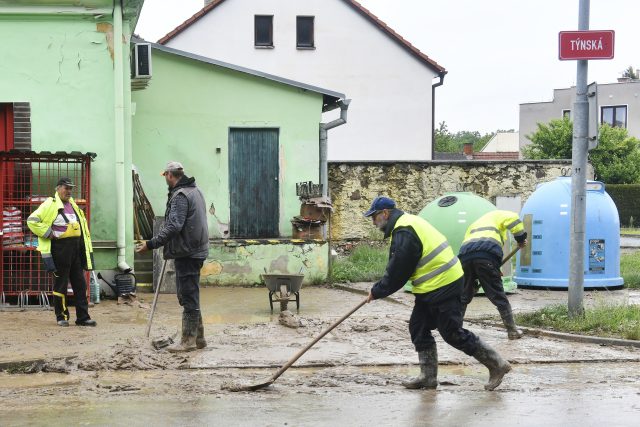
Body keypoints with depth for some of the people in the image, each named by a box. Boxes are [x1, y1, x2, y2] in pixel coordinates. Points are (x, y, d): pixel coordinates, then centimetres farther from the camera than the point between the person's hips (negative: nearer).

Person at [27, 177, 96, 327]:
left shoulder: (73, 205, 18)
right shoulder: (50, 204, -7)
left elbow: (82, 226, 26)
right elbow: (32, 220, -14)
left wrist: (86, 248, 16)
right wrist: (48, 233, -15)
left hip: (76, 247, 7)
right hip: (60, 248, -7)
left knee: (80, 284, 6)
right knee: (61, 284, 1)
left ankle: (83, 317, 9)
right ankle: (62, 317, 10)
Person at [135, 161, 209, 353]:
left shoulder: (180, 195, -15)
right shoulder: (195, 191, 17)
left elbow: (173, 226, -25)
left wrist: (152, 244, -26)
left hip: (187, 252, -10)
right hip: (197, 249, 10)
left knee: (188, 295, -5)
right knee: (190, 295, 16)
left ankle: (189, 340, -2)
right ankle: (198, 337, 20)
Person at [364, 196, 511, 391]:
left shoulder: (404, 233, -20)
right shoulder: (408, 223, 14)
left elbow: (397, 272, -17)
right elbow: (396, 267, 22)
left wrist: (377, 291, -4)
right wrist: (380, 288, 19)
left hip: (444, 287, -11)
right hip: (431, 288, 11)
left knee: (453, 334, -4)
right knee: (418, 328, 11)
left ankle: (497, 365, 5)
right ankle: (428, 376, 15)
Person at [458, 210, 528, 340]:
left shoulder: (474, 225, 42)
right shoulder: (496, 215, 25)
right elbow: (513, 219, 4)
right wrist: (521, 238, 16)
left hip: (465, 256, 5)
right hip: (486, 255, -5)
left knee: (464, 295, 19)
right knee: (498, 296, 1)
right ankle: (512, 330, 4)